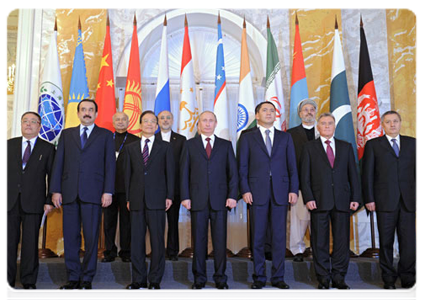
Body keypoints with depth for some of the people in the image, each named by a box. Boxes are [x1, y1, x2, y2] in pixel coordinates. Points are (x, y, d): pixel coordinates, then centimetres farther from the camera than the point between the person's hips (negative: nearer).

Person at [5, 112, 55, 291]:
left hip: (33, 202, -2)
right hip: (10, 200, 2)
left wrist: (50, 201, -4)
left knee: (31, 241, 2)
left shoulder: (47, 148, 6)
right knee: (9, 240, 4)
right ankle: (8, 280, 16)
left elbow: (52, 176, 4)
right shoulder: (8, 145, 12)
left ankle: (29, 280, 13)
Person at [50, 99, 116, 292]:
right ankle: (73, 278, 16)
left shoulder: (105, 135, 9)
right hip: (69, 193, 3)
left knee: (91, 237, 0)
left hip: (93, 194, -2)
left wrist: (108, 191, -7)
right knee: (70, 237, 5)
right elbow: (58, 162, 11)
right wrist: (55, 190, 2)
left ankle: (87, 278, 12)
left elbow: (110, 164, 2)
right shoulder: (67, 134, 16)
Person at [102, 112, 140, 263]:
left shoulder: (135, 140, 5)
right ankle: (110, 251, 17)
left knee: (126, 220, 4)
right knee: (109, 220, 7)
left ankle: (126, 252, 14)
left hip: (127, 186, -2)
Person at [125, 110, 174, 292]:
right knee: (136, 241, 4)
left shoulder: (165, 147, 9)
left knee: (157, 240, 1)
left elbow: (170, 172, 5)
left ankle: (155, 280, 10)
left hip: (157, 200, -2)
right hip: (137, 200, 2)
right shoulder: (131, 148, 15)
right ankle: (139, 280, 14)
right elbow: (128, 174, 12)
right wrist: (128, 198, 6)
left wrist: (169, 196, -3)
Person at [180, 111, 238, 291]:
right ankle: (199, 278, 17)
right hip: (198, 200, 0)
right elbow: (184, 172, 5)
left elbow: (232, 172, 7)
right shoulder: (190, 144, 10)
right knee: (199, 240, 5)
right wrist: (185, 197, -3)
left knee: (220, 240, 3)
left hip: (220, 200, 0)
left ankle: (220, 278, 15)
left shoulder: (225, 145, 11)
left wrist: (232, 195, -3)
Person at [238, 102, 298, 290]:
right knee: (258, 237, 3)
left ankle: (278, 277, 15)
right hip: (257, 193, -1)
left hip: (280, 192, 2)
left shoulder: (285, 137, 13)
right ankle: (259, 277, 15)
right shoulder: (247, 138, 8)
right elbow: (242, 167, 3)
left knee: (279, 236, 4)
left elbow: (292, 166, 9)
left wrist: (293, 190, 0)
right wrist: (245, 190, -7)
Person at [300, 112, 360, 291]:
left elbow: (353, 174, 11)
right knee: (320, 241, 2)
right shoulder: (309, 148, 8)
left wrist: (355, 197, 2)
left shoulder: (346, 147, 14)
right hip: (319, 201, -2)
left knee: (342, 240, 5)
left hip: (342, 201, 2)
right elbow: (305, 176, 2)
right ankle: (323, 277, 13)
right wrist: (308, 198, -9)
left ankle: (339, 277, 16)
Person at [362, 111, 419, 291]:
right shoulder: (373, 145, 7)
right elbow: (367, 174, 2)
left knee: (409, 242, 2)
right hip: (385, 201, -2)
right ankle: (388, 278, 16)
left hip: (408, 201, 2)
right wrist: (369, 199, -5)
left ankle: (408, 278, 16)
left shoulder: (413, 143, 14)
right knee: (386, 242, 5)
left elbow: (418, 171, 11)